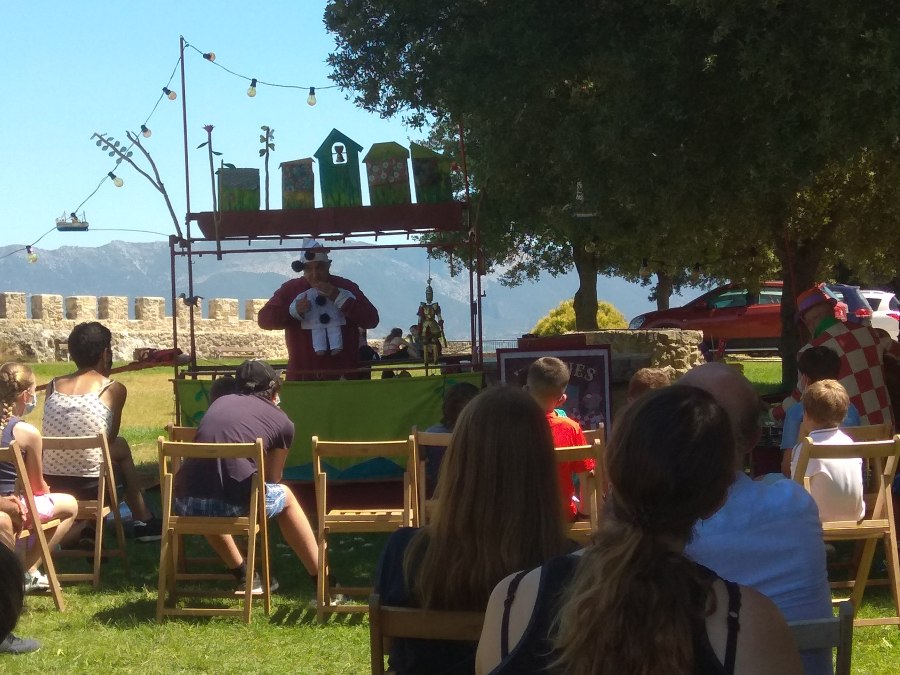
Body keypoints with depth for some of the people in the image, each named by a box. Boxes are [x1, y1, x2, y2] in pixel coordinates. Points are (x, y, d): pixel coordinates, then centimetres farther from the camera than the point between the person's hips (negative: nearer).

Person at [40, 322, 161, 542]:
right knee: (120, 447, 30)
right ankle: (143, 521, 41)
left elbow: (59, 437, 15)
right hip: (91, 486, -4)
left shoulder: (53, 386, 9)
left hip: (51, 485, 4)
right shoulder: (114, 389, -1)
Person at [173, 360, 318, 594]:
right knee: (285, 495, 30)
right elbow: (271, 480, 27)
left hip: (186, 502, 3)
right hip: (236, 503, -3)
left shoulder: (220, 402, 24)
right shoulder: (282, 422, 15)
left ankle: (244, 576, 42)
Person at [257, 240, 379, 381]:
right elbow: (263, 319, -1)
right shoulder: (290, 289, 4)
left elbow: (371, 320, -7)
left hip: (342, 374, 0)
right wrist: (293, 310, -19)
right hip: (302, 376, 0)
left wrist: (339, 297, -18)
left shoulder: (346, 287, 2)